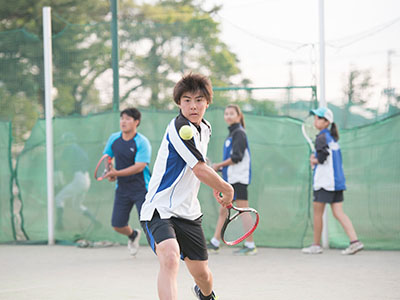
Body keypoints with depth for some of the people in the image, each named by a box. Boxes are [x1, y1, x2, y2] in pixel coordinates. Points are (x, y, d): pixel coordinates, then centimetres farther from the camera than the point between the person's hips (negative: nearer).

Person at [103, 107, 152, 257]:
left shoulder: (142, 142, -14)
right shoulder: (114, 139, 4)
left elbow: (139, 166, -22)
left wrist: (117, 173, -27)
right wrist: (108, 172, -2)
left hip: (141, 189, -5)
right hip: (122, 189, 5)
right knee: (117, 225, 4)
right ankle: (133, 235, 39)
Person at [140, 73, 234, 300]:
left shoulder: (205, 128, 10)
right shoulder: (180, 128, -19)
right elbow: (200, 171, -20)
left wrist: (215, 185, 30)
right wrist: (228, 189, -6)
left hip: (188, 212, 8)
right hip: (160, 211, -8)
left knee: (202, 274, 14)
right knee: (170, 257, -34)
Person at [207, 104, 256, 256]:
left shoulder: (239, 133, -10)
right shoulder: (231, 134, 17)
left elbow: (236, 157, -17)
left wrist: (219, 165, -10)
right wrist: (220, 168, 8)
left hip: (239, 178, -9)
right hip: (230, 178, 9)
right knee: (223, 210, 9)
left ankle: (250, 245, -2)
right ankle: (215, 243, 13)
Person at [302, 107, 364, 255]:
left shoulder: (322, 137, -11)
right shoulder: (332, 137, 16)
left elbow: (321, 159, -18)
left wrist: (314, 160, 1)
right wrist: (316, 157, 9)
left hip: (325, 181, -8)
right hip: (337, 181, 8)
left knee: (317, 213, 3)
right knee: (338, 213, 3)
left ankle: (316, 245, 11)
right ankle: (355, 241, -9)